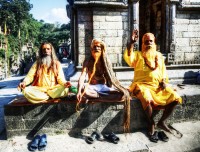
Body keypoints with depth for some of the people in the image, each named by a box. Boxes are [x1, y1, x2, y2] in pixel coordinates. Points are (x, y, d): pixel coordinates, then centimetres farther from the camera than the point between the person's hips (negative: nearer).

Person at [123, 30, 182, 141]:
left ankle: (162, 121, 5)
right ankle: (152, 124, -10)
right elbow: (128, 57, -15)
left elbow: (163, 70, 19)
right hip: (143, 85, -4)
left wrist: (164, 81, 1)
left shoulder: (159, 55, 20)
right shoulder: (138, 54, 7)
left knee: (176, 98, -13)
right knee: (147, 99, -36)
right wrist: (132, 42, -20)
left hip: (158, 86, 5)